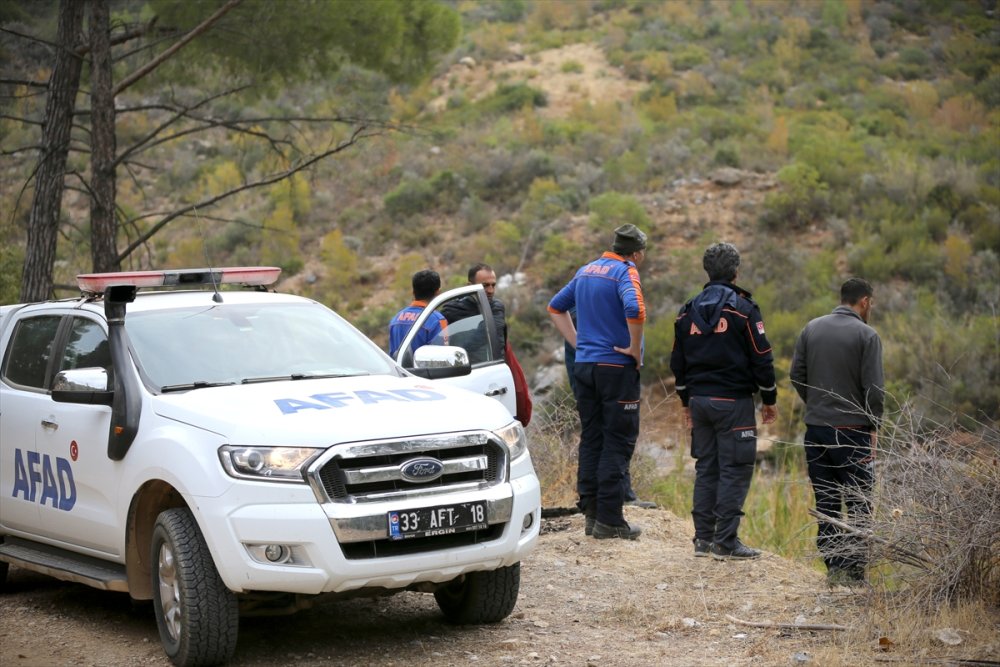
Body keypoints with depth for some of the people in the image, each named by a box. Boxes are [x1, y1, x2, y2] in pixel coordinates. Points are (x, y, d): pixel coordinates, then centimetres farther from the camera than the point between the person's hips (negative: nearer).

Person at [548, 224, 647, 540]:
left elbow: (556, 307, 23)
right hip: (617, 368, -7)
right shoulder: (625, 272, -11)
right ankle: (609, 519, -4)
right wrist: (634, 348, -15)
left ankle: (591, 513, 14)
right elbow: (635, 310, -30)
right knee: (618, 442, -2)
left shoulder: (586, 270, 14)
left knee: (591, 439, 11)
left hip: (584, 365, 7)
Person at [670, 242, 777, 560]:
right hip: (734, 402, -6)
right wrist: (769, 399, 3)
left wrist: (687, 402, 23)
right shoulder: (743, 309, -9)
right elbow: (761, 358, -8)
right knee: (735, 470, -2)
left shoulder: (688, 311, 9)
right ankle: (725, 541, -4)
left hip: (699, 400, 6)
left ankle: (703, 537, 13)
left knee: (706, 468, 12)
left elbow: (678, 362, 14)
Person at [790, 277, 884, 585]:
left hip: (816, 429, 4)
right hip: (852, 430, -4)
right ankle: (853, 567, -5)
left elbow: (797, 376, 6)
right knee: (858, 502, 2)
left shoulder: (811, 329, 6)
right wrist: (872, 428, 0)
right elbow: (874, 389, -11)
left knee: (826, 502, 9)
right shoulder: (866, 335, -8)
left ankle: (834, 565, 9)